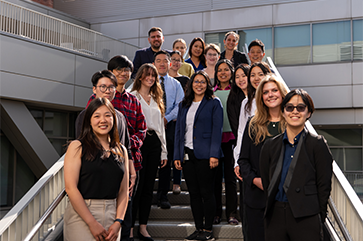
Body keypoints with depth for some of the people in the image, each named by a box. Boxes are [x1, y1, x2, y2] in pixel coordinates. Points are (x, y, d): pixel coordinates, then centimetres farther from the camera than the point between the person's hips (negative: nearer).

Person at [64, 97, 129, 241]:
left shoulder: (121, 151, 10)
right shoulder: (77, 147, -3)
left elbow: (123, 191, 9)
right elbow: (71, 188, -10)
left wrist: (118, 222, -4)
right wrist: (92, 223, -13)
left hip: (111, 215, 4)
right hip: (81, 215, -4)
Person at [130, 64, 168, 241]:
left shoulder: (156, 100, 20)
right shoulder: (132, 97, 2)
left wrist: (164, 152, 15)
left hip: (154, 143, 6)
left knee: (149, 187, 7)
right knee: (137, 185, -7)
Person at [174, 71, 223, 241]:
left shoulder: (214, 103, 1)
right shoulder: (184, 105, 16)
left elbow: (217, 130, -6)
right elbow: (179, 130, 15)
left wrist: (214, 154, -15)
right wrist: (177, 155, 7)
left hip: (204, 155, -5)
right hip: (187, 155, 5)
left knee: (206, 192, -1)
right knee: (193, 193, 8)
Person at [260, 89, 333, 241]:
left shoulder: (317, 144, -1)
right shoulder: (270, 146, 8)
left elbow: (324, 185, -2)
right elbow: (266, 184, 11)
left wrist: (318, 219, -3)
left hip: (306, 218, -3)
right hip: (275, 217, 3)